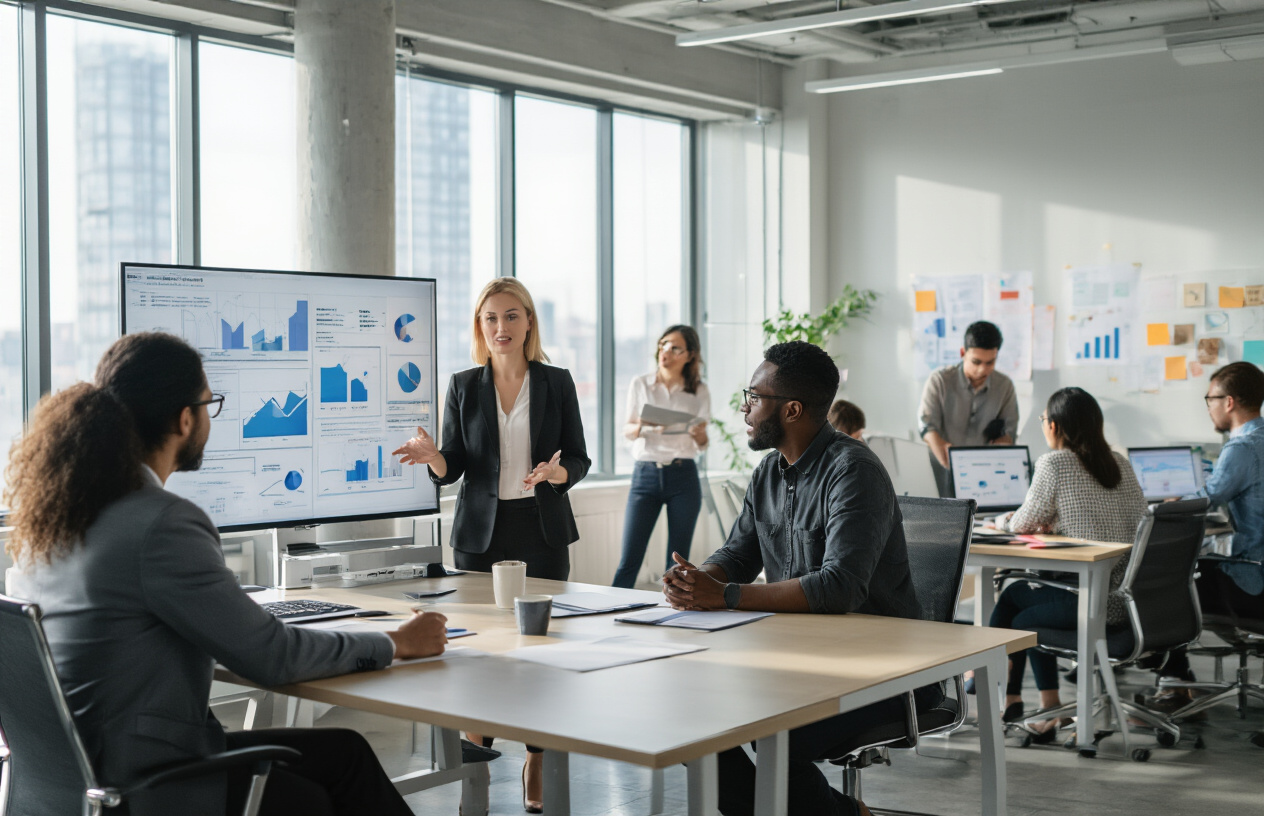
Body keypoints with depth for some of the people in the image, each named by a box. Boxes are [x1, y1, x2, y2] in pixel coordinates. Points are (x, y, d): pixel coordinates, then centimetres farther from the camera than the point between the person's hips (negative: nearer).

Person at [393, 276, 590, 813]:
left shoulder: (557, 383, 5)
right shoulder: (464, 387, 6)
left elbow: (579, 460, 4)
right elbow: (453, 468, 3)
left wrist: (556, 472, -18)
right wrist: (432, 456, -19)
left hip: (543, 531, 0)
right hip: (482, 532, 0)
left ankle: (536, 770, 12)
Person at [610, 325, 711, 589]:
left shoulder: (699, 392, 7)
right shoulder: (640, 384, 7)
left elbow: (702, 444, 9)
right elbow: (627, 431, 7)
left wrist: (699, 435, -15)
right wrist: (642, 427, -16)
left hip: (683, 476, 1)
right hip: (645, 475, 0)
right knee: (629, 560, -6)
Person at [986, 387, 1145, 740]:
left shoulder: (1054, 463, -10)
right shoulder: (1120, 463, 10)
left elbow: (1025, 523, -3)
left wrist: (1004, 521, 22)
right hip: (1132, 598, 7)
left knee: (1012, 596, 20)